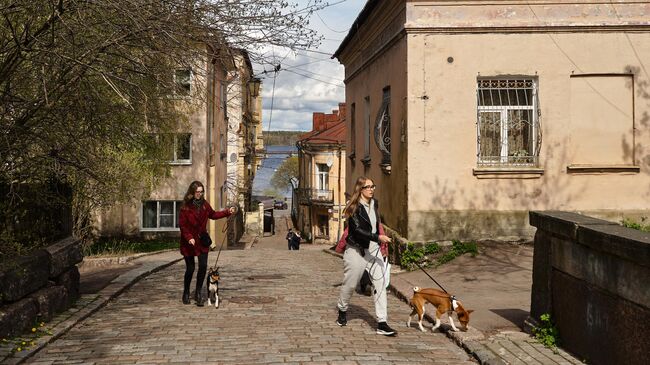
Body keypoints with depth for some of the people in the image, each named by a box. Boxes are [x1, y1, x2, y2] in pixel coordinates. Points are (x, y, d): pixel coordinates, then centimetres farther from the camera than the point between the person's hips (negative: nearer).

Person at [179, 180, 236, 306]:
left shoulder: (204, 204, 2)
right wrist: (189, 237, -25)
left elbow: (212, 214, 20)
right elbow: (182, 224, -14)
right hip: (189, 241, -4)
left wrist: (227, 212, 11)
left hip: (202, 240, 4)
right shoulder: (185, 206, -13)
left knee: (203, 265, -7)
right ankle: (186, 293, 24)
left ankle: (198, 292, 7)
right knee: (190, 268, 3)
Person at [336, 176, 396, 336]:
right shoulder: (354, 207, -14)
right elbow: (358, 230, -24)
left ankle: (382, 323, -5)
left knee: (380, 283, -5)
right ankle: (342, 311, 37)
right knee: (350, 284, 10)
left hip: (373, 249, 5)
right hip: (356, 250, -5)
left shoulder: (374, 203, 7)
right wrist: (378, 237, -33)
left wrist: (381, 245, 20)